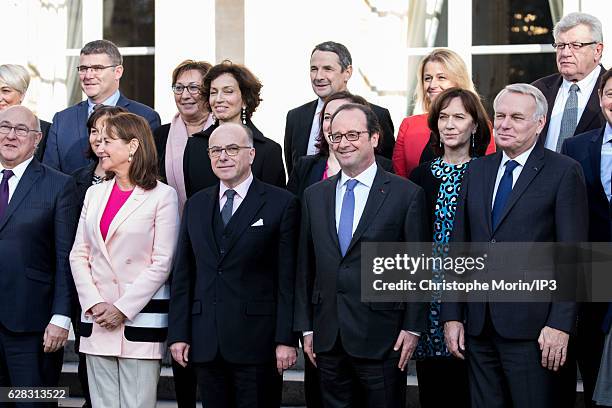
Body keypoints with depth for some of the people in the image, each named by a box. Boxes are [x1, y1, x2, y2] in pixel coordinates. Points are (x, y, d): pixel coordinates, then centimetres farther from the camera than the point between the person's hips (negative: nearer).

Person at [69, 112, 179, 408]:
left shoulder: (162, 196, -3)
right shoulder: (95, 194, 14)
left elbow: (162, 263, -8)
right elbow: (79, 255, 11)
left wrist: (123, 308, -12)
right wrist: (95, 304, -4)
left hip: (141, 315, -5)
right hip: (97, 318, 5)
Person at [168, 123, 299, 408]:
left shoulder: (281, 204, -1)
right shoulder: (196, 205, 13)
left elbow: (288, 278, -5)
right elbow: (183, 274, 12)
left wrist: (286, 339, -10)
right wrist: (178, 333, 5)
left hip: (257, 341, -4)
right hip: (206, 342, 4)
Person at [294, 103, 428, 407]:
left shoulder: (407, 194, -3)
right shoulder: (314, 196, 10)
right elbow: (305, 267, 12)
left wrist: (412, 327, -7)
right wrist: (306, 327, 8)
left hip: (381, 337, -4)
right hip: (327, 336, 4)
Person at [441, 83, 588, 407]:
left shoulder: (564, 172, -3)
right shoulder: (477, 171, 13)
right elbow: (458, 247, 13)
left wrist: (560, 324, -14)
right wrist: (452, 315, 6)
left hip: (531, 328, -5)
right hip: (478, 326, 5)